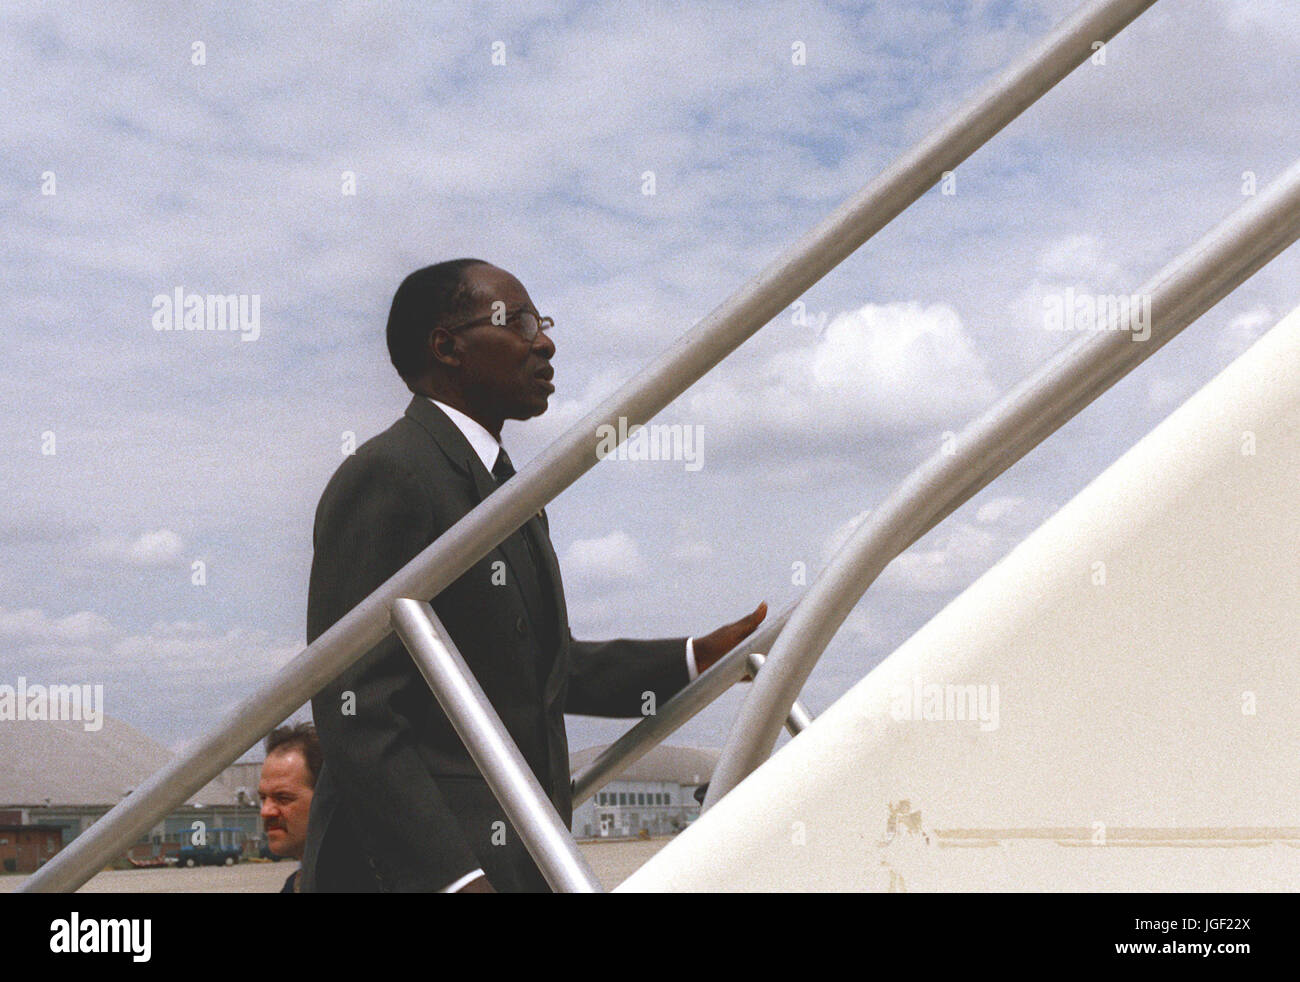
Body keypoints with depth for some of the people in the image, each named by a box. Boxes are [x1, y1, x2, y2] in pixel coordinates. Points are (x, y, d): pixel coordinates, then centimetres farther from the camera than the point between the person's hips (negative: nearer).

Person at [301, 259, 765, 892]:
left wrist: (701, 658, 14)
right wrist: (455, 877, -25)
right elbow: (355, 715, -19)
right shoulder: (386, 477, -13)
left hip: (516, 862, 9)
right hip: (409, 870, -9)